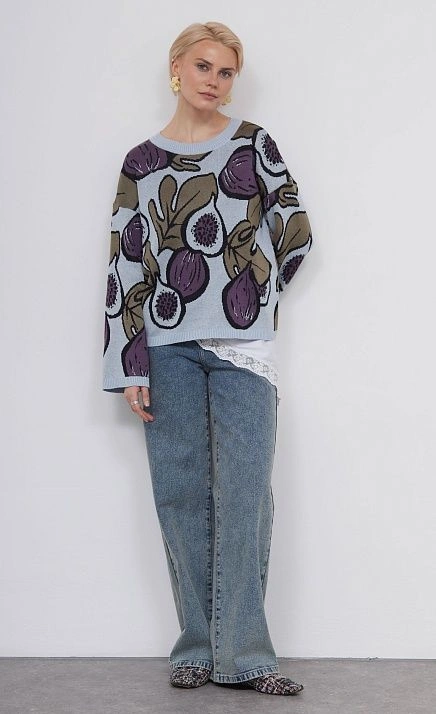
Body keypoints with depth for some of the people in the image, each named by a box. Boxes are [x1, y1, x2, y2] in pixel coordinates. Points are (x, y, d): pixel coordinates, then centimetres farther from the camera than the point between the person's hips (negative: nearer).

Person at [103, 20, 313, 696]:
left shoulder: (255, 144, 8)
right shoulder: (142, 162, 9)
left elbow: (295, 231, 7)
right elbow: (126, 267, 5)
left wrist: (247, 293, 8)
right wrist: (131, 365, -2)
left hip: (242, 345, -1)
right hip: (168, 347, 1)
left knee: (244, 499, -5)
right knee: (181, 496, 3)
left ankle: (241, 653, 0)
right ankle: (200, 645, 12)